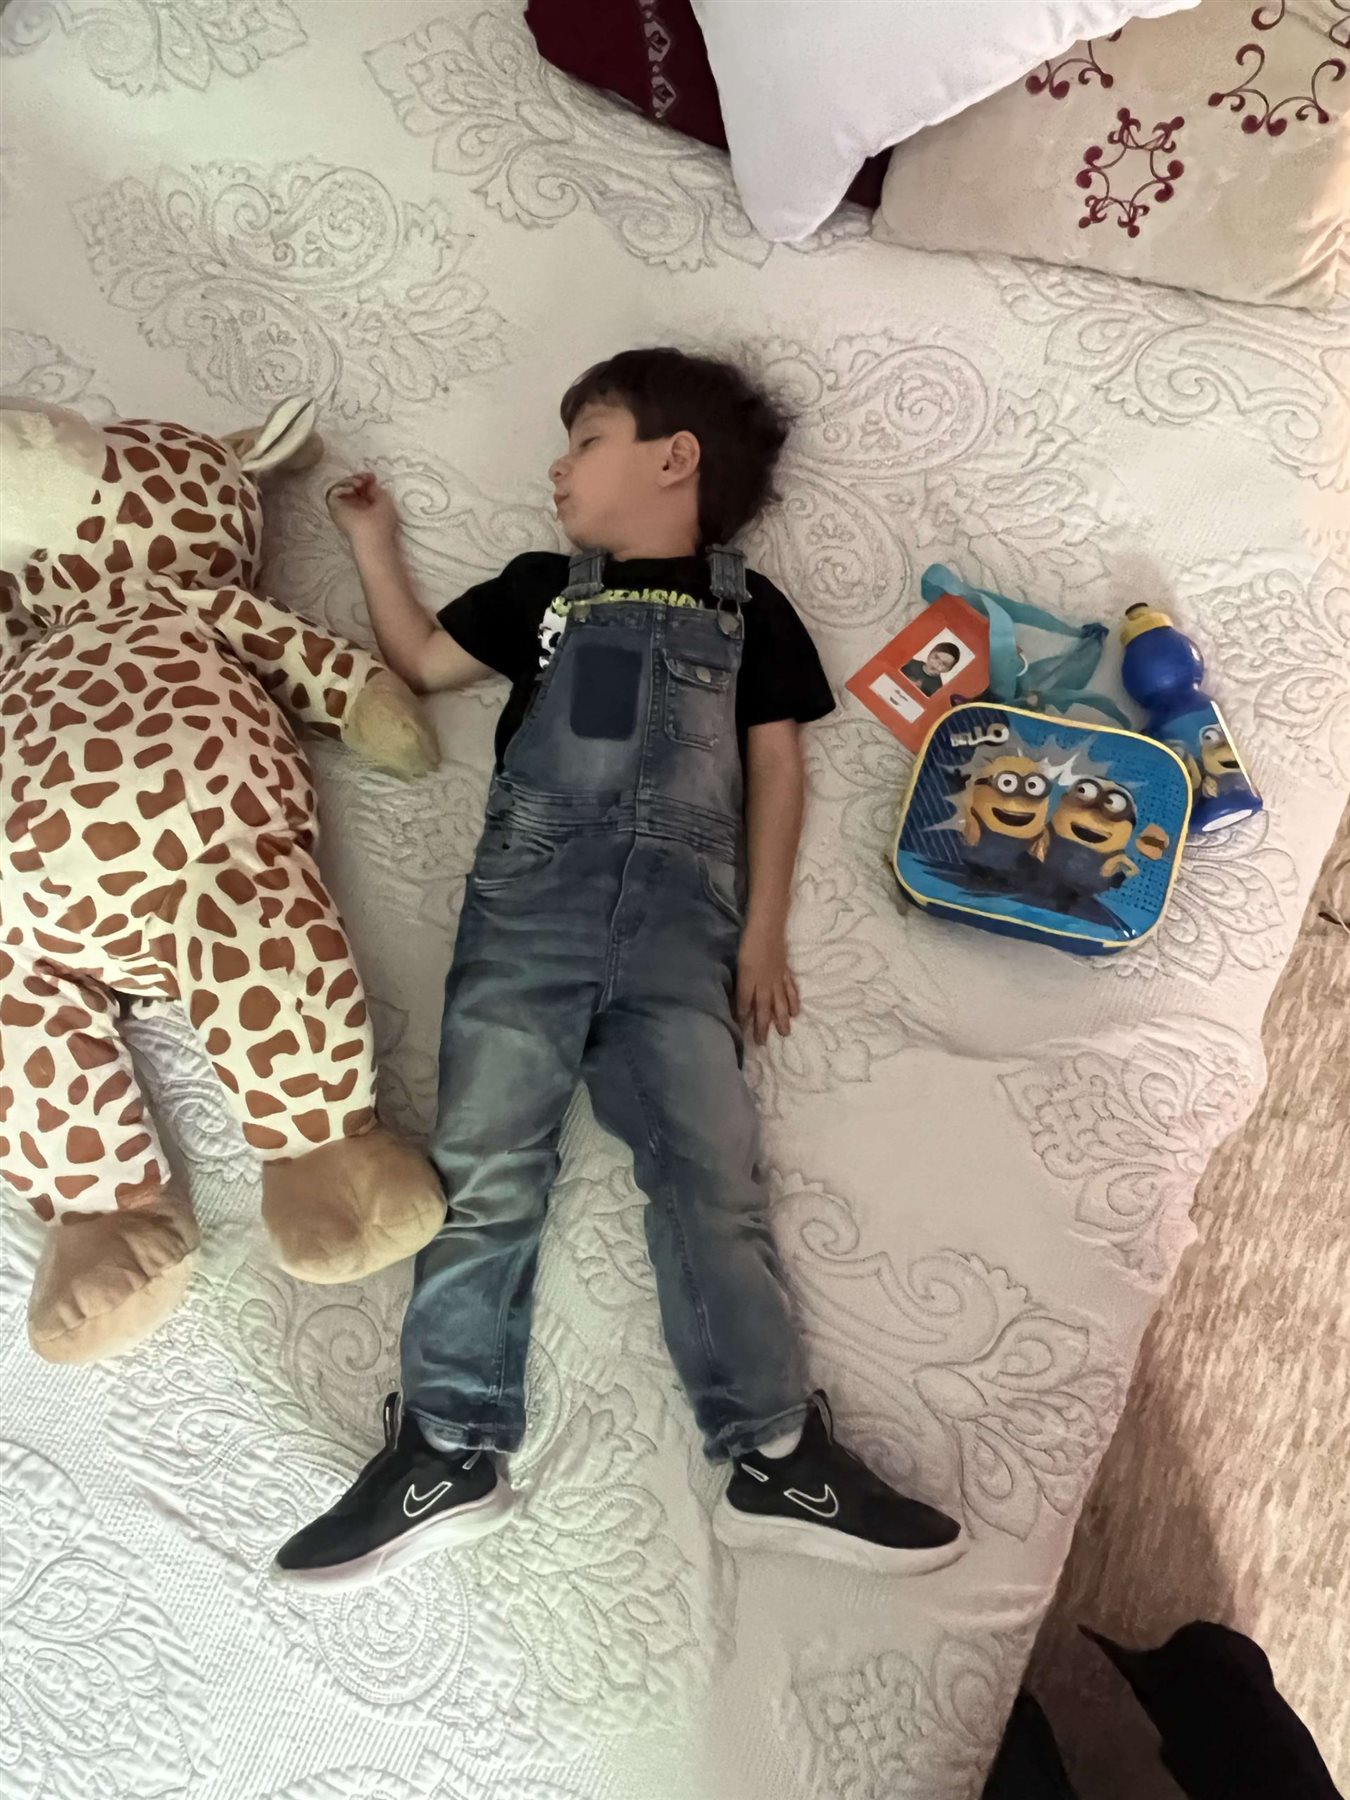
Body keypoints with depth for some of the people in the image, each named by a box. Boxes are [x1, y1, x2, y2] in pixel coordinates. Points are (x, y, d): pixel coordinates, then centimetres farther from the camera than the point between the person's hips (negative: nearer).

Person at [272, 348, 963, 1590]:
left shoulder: (746, 605, 21)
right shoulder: (542, 590, 27)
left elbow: (776, 760, 13)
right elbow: (421, 661, 32)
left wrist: (764, 928, 2)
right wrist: (375, 542, 30)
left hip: (682, 910, -1)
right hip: (531, 893, 2)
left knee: (711, 1167, -12)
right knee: (483, 1161, -11)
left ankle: (775, 1454, -9)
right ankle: (449, 1452, -8)